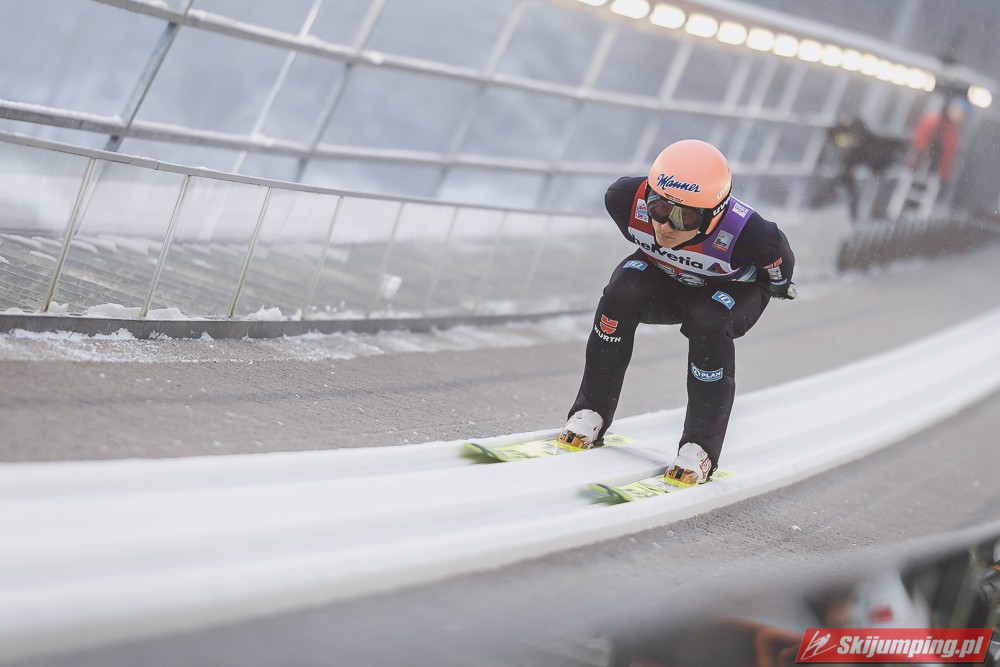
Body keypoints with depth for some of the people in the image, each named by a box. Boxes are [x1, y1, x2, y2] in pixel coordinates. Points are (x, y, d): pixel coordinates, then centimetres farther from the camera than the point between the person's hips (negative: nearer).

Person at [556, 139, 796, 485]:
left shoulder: (746, 234, -43)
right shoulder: (627, 198, -34)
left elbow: (780, 260, -20)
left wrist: (774, 285, 0)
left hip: (733, 288, -3)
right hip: (664, 277, 3)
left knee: (708, 324, -33)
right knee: (621, 295, -26)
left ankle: (700, 448, -22)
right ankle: (591, 412, -15)